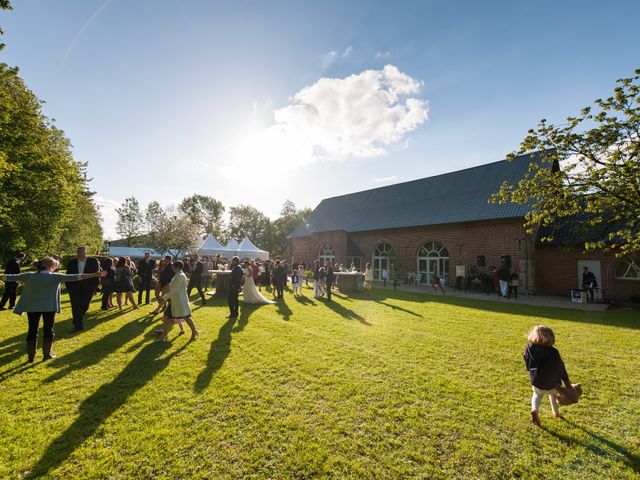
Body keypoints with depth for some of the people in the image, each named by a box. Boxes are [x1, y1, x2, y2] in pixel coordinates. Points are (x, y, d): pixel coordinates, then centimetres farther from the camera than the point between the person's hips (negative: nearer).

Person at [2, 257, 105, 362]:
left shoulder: (29, 276, -1)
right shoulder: (54, 277, -11)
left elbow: (9, 277, 10)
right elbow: (74, 277, -17)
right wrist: (94, 275, -19)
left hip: (32, 307, 3)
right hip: (49, 307, -3)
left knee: (32, 331, 11)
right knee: (48, 330, 11)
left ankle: (31, 356, 16)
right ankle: (47, 354, 15)